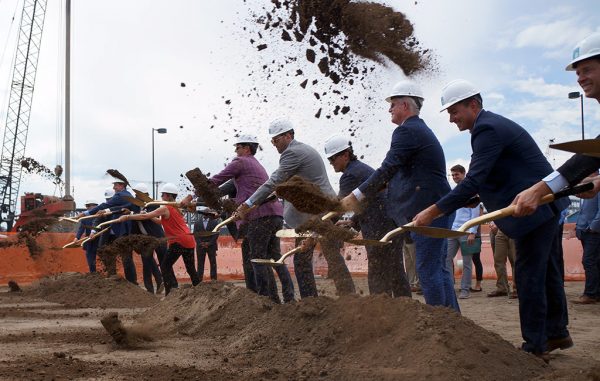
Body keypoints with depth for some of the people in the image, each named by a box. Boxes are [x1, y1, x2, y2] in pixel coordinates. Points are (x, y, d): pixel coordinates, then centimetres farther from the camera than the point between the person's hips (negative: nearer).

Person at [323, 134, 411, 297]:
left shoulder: (350, 175, -13)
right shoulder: (362, 168, 19)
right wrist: (352, 222, 10)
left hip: (381, 231, -10)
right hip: (394, 226, 10)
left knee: (378, 279, -7)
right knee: (396, 274, 15)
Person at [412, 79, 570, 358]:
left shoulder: (488, 129, -19)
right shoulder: (492, 124, 13)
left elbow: (473, 181, -27)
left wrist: (433, 212, -26)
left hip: (535, 208, -11)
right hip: (543, 206, 11)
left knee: (529, 275, -6)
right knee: (546, 272, 18)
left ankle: (534, 347, 1)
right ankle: (556, 332, 31)